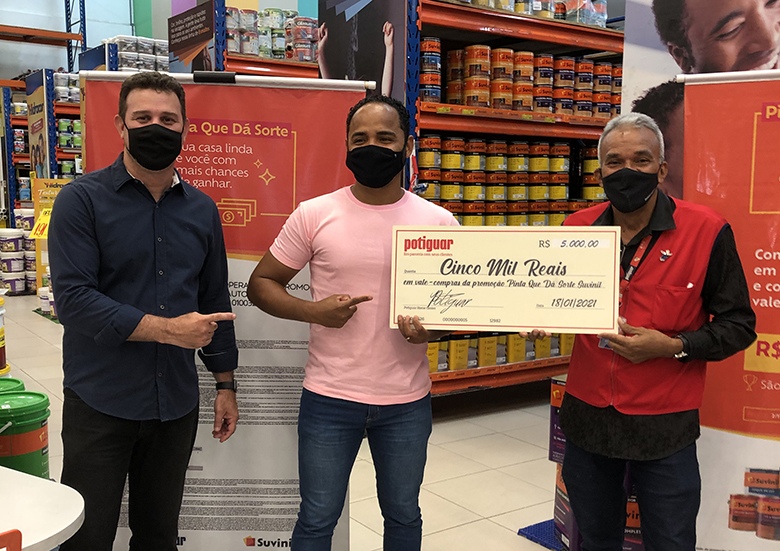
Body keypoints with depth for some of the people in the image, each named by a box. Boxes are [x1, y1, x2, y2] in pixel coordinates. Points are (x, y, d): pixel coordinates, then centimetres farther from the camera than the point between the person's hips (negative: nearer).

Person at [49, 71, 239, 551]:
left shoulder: (201, 209, 6)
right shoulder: (83, 199, -8)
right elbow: (73, 298, -17)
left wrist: (226, 385, 11)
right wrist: (167, 329, -20)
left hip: (177, 404, 4)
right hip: (100, 404, -4)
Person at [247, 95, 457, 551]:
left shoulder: (438, 222, -2)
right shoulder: (314, 215, -6)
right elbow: (261, 283, 1)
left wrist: (432, 329, -15)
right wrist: (312, 311, -17)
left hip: (407, 403, 2)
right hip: (329, 398, -1)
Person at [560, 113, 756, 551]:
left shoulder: (707, 231, -12)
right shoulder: (578, 228, 0)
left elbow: (738, 324, -6)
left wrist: (673, 346, -19)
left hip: (664, 426, -3)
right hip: (587, 415, 4)